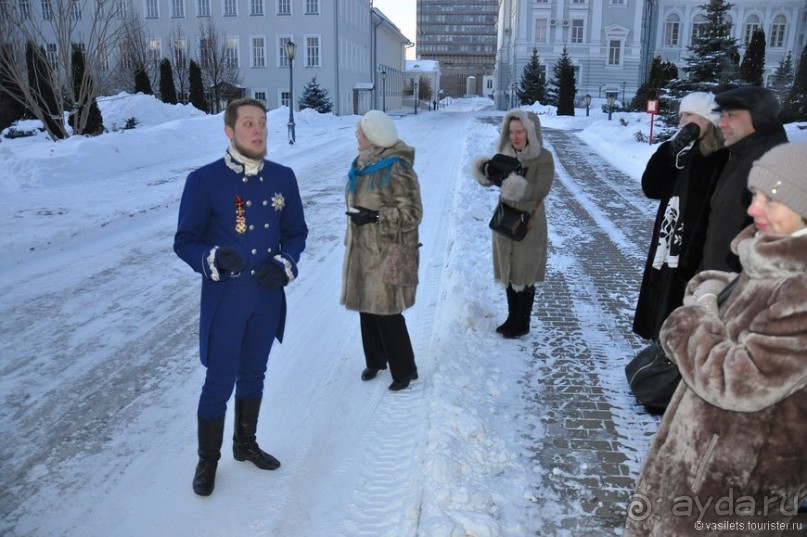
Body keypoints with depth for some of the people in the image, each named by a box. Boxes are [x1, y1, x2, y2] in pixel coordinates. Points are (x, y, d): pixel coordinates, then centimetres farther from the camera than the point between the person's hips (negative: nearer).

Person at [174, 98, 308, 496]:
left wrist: (284, 264, -10)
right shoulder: (204, 180, -12)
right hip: (223, 300, -4)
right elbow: (184, 241, -7)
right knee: (219, 382, 4)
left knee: (253, 374, 20)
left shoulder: (283, 178, 0)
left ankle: (245, 444, 41)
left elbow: (296, 232, 9)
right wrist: (214, 259, -27)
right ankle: (207, 460, 28)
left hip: (268, 297, 4)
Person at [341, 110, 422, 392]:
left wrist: (376, 217, -26)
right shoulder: (362, 164, 9)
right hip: (362, 249, 8)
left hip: (387, 253, -8)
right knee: (366, 307, 14)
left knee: (387, 312, -3)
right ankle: (375, 360, 32)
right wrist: (351, 239, 25)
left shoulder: (397, 169, -17)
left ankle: (404, 369, 14)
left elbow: (412, 213, -17)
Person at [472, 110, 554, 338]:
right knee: (508, 272, 15)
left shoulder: (543, 157, -13)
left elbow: (541, 189, -24)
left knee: (524, 275, 3)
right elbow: (489, 179, -2)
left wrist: (520, 188, -41)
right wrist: (486, 172, -25)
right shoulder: (506, 154, 4)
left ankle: (523, 323, 18)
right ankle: (512, 318, 31)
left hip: (529, 223, -6)